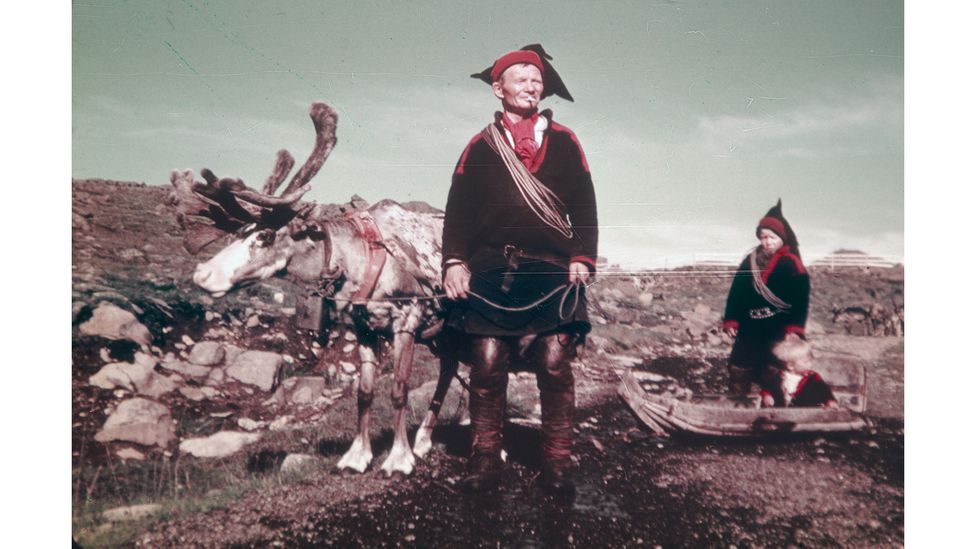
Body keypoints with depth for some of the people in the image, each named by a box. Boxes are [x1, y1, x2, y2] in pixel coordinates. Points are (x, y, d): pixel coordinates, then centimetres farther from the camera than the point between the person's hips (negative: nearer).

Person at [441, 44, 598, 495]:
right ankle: (484, 461, 8)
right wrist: (455, 262, -3)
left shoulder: (564, 142, 15)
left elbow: (584, 205, 11)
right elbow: (458, 209, 9)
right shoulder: (481, 146, 15)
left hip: (552, 271, 0)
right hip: (490, 273, 0)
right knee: (487, 365, -3)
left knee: (555, 365, -6)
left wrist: (582, 257, -1)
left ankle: (558, 464, 3)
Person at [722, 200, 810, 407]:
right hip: (750, 329, 4)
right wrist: (731, 321, 3)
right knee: (738, 370, 7)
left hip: (777, 330, -4)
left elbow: (800, 298, -8)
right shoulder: (750, 261, 7)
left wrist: (794, 327, -15)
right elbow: (736, 292, 9)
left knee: (773, 376, -4)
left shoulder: (792, 264, -4)